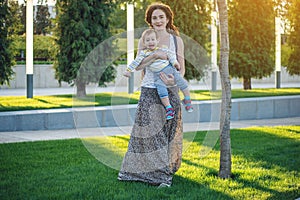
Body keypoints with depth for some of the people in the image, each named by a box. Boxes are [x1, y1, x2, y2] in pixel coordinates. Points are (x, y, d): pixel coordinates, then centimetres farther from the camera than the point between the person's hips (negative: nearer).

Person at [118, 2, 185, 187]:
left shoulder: (176, 40, 5)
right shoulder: (145, 40, 4)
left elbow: (182, 68, 5)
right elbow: (138, 66, -6)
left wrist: (174, 80, -15)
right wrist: (155, 55, -21)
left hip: (170, 91, 0)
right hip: (149, 91, 0)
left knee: (168, 132, 3)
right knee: (146, 131, -1)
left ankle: (165, 174, 10)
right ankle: (142, 170, 11)